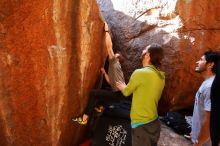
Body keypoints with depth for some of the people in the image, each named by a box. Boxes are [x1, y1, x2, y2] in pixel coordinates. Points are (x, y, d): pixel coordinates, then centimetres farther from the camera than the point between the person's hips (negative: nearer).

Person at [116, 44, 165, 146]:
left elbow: (126, 92, -3)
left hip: (142, 126, -7)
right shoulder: (161, 77, 3)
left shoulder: (140, 73, -19)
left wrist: (122, 87, 19)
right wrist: (126, 87, 22)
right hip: (154, 123, 7)